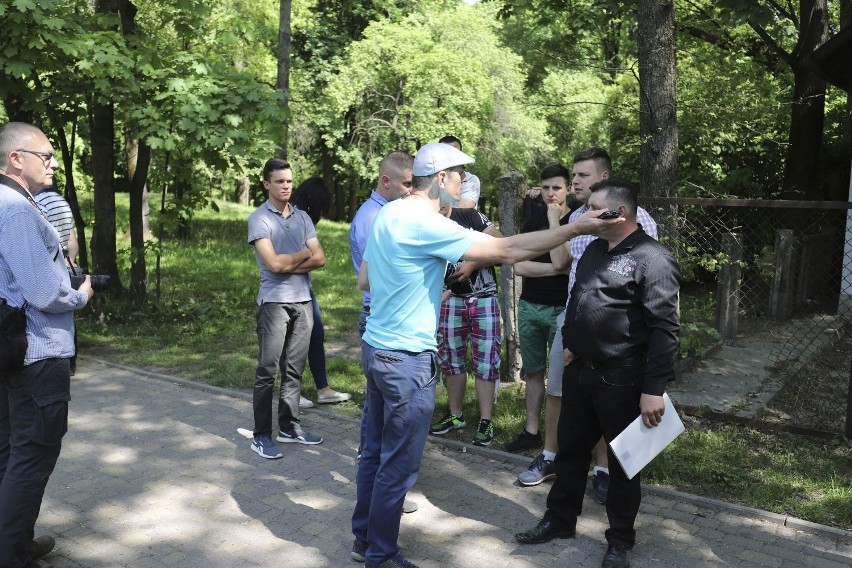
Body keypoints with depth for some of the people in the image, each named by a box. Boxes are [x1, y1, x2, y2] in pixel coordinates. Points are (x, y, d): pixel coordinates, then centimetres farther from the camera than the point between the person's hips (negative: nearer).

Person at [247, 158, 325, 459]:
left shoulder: (302, 217, 11)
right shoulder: (259, 219, -4)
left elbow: (319, 259, 2)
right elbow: (274, 263, -14)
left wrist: (289, 265, -11)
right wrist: (304, 253, -1)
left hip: (303, 301, 5)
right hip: (274, 302, -5)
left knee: (294, 369, 10)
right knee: (267, 372, -2)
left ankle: (289, 427, 20)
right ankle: (261, 437, 5)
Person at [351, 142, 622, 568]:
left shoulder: (388, 213, 7)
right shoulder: (426, 225, -21)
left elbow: (364, 281, 14)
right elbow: (506, 251, -22)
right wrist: (574, 229, -17)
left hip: (376, 348, 9)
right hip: (406, 359, -9)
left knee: (374, 452, 20)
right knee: (398, 466, 5)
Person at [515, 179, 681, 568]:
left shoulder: (652, 259, -16)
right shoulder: (594, 250, 10)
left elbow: (665, 329, -21)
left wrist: (654, 389, -24)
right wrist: (569, 342, 17)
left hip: (621, 381, -7)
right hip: (579, 371, 7)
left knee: (622, 462, 9)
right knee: (571, 450, 18)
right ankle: (559, 520, 34)